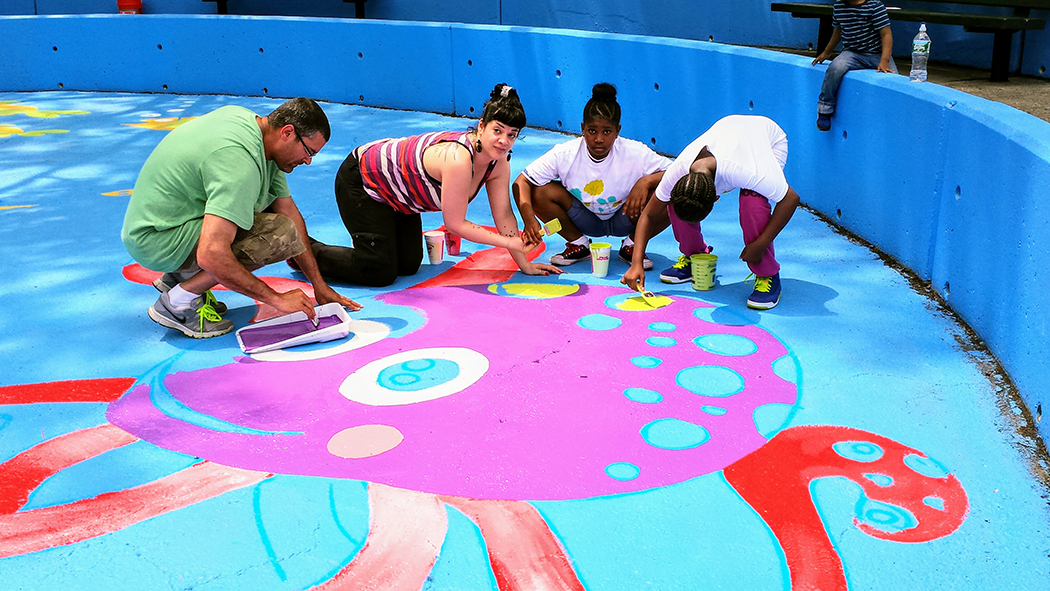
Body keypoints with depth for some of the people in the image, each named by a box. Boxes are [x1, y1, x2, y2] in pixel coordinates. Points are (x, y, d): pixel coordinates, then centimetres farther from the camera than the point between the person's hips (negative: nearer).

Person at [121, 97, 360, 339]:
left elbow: (289, 212, 7)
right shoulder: (240, 160, -29)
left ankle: (180, 274, 14)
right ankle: (177, 301, -10)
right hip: (158, 240, -10)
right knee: (280, 234, -22)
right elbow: (211, 255, -36)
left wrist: (319, 285, 7)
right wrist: (276, 299, -25)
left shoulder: (251, 121, 2)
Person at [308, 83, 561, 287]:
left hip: (396, 191, 9)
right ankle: (307, 250, 9)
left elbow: (504, 215, -5)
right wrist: (509, 242, -26)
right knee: (379, 273, -9)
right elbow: (455, 224, -30)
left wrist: (524, 264, -5)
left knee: (409, 265, 11)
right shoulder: (458, 159, -37)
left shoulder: (498, 161, -12)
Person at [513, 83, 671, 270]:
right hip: (585, 222, 1)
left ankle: (632, 246, 1)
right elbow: (521, 182, -21)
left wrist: (646, 181, -41)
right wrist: (529, 219, -38)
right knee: (538, 192, -23)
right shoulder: (564, 154, -23)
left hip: (624, 220, -1)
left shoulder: (635, 154, -24)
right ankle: (579, 244, 3)